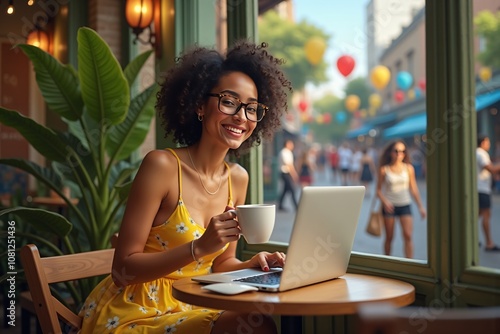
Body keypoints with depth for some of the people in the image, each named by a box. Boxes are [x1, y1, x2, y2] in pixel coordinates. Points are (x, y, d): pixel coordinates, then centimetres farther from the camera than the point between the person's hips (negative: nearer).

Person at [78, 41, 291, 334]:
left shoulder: (238, 178, 2)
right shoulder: (161, 165, -17)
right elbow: (123, 270, -17)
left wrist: (253, 265, -9)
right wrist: (199, 247, -28)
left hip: (191, 308, 6)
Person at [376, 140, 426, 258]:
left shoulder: (409, 168, 1)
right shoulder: (384, 169, -3)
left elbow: (414, 189, 6)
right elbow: (379, 189, 0)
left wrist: (421, 206, 4)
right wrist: (384, 201, -18)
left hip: (405, 205, 1)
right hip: (389, 206, -1)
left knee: (408, 235, -11)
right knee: (389, 237, 7)